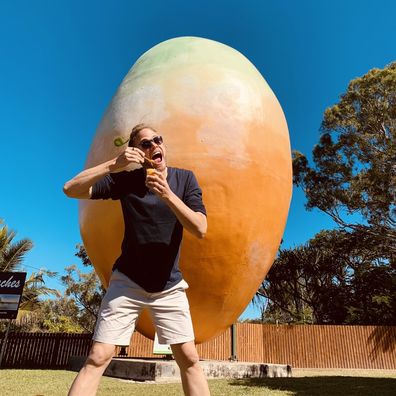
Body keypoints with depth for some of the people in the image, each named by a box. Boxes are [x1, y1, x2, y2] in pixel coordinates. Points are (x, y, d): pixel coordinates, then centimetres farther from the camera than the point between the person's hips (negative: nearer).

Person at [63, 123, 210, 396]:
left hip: (169, 286, 1)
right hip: (127, 281, 0)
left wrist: (167, 194, -27)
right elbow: (71, 189, -12)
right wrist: (114, 165, -24)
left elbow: (200, 229, -15)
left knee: (189, 359, 1)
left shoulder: (185, 179, -4)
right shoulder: (126, 179, -5)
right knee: (98, 358, -3)